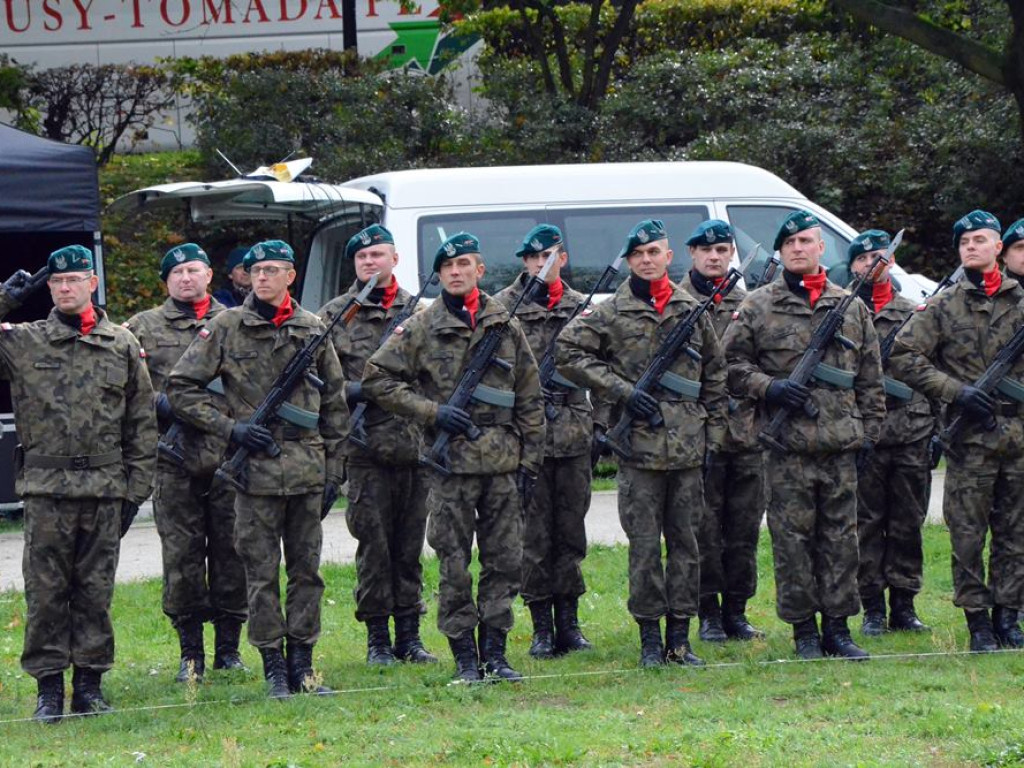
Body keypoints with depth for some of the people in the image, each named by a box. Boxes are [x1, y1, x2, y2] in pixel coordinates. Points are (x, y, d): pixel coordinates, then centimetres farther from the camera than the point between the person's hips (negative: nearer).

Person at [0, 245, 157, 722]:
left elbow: (142, 426, 10)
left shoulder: (123, 346, 8)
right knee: (46, 592, 0)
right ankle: (48, 686, 6)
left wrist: (135, 488, 5)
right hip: (45, 489, -1)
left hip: (105, 490, 1)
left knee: (96, 592, 6)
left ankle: (90, 683, 14)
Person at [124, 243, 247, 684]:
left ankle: (229, 648, 14)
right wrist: (161, 405, -10)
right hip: (175, 459, -1)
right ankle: (190, 652, 8)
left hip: (230, 457, 1)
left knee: (231, 552, 4)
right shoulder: (143, 328, 9)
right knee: (181, 556, 0)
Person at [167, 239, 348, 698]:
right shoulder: (225, 329, 0)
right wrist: (231, 428, -8)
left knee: (307, 570, 6)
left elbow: (334, 403, 14)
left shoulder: (313, 330, 8)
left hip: (307, 470, 3)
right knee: (261, 574, 1)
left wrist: (333, 470, 10)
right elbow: (181, 389, 1)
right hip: (256, 470, -3)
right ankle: (273, 667, 8)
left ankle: (302, 663, 14)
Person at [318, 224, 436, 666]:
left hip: (416, 444, 2)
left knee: (411, 543, 7)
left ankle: (408, 635, 14)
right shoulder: (335, 315, 5)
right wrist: (359, 391, -12)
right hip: (366, 448, -2)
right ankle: (377, 638, 7)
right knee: (374, 544, 0)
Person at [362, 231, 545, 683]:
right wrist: (432, 412, -9)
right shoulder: (420, 329, 0)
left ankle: (494, 651, 13)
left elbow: (529, 398, 13)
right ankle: (464, 657, 7)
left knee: (505, 560, 4)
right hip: (451, 463, -3)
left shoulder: (506, 327, 9)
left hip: (503, 464, 3)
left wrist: (531, 458, 8)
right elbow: (377, 380, 0)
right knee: (454, 565, 1)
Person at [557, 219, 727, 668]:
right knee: (645, 544, 0)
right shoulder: (611, 314, 1)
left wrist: (713, 435, 12)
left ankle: (680, 637, 12)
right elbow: (569, 353, -4)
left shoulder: (692, 311, 11)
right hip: (638, 445, -3)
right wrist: (621, 391, -10)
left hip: (688, 446, 3)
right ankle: (650, 638, 6)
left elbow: (715, 376, 16)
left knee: (685, 541, 6)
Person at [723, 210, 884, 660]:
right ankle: (803, 629, 7)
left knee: (841, 537, 5)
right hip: (786, 444, -2)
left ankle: (837, 627, 11)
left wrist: (869, 431, 10)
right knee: (792, 538, 0)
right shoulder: (757, 308, 4)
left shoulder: (851, 308, 12)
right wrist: (769, 388, -11)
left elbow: (870, 377, 15)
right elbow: (732, 364, 4)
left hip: (841, 443, 2)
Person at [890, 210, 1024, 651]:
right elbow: (903, 357, 0)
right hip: (970, 437, -2)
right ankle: (978, 622, 6)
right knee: (968, 535, -1)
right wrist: (955, 391, -9)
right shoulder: (942, 307, 3)